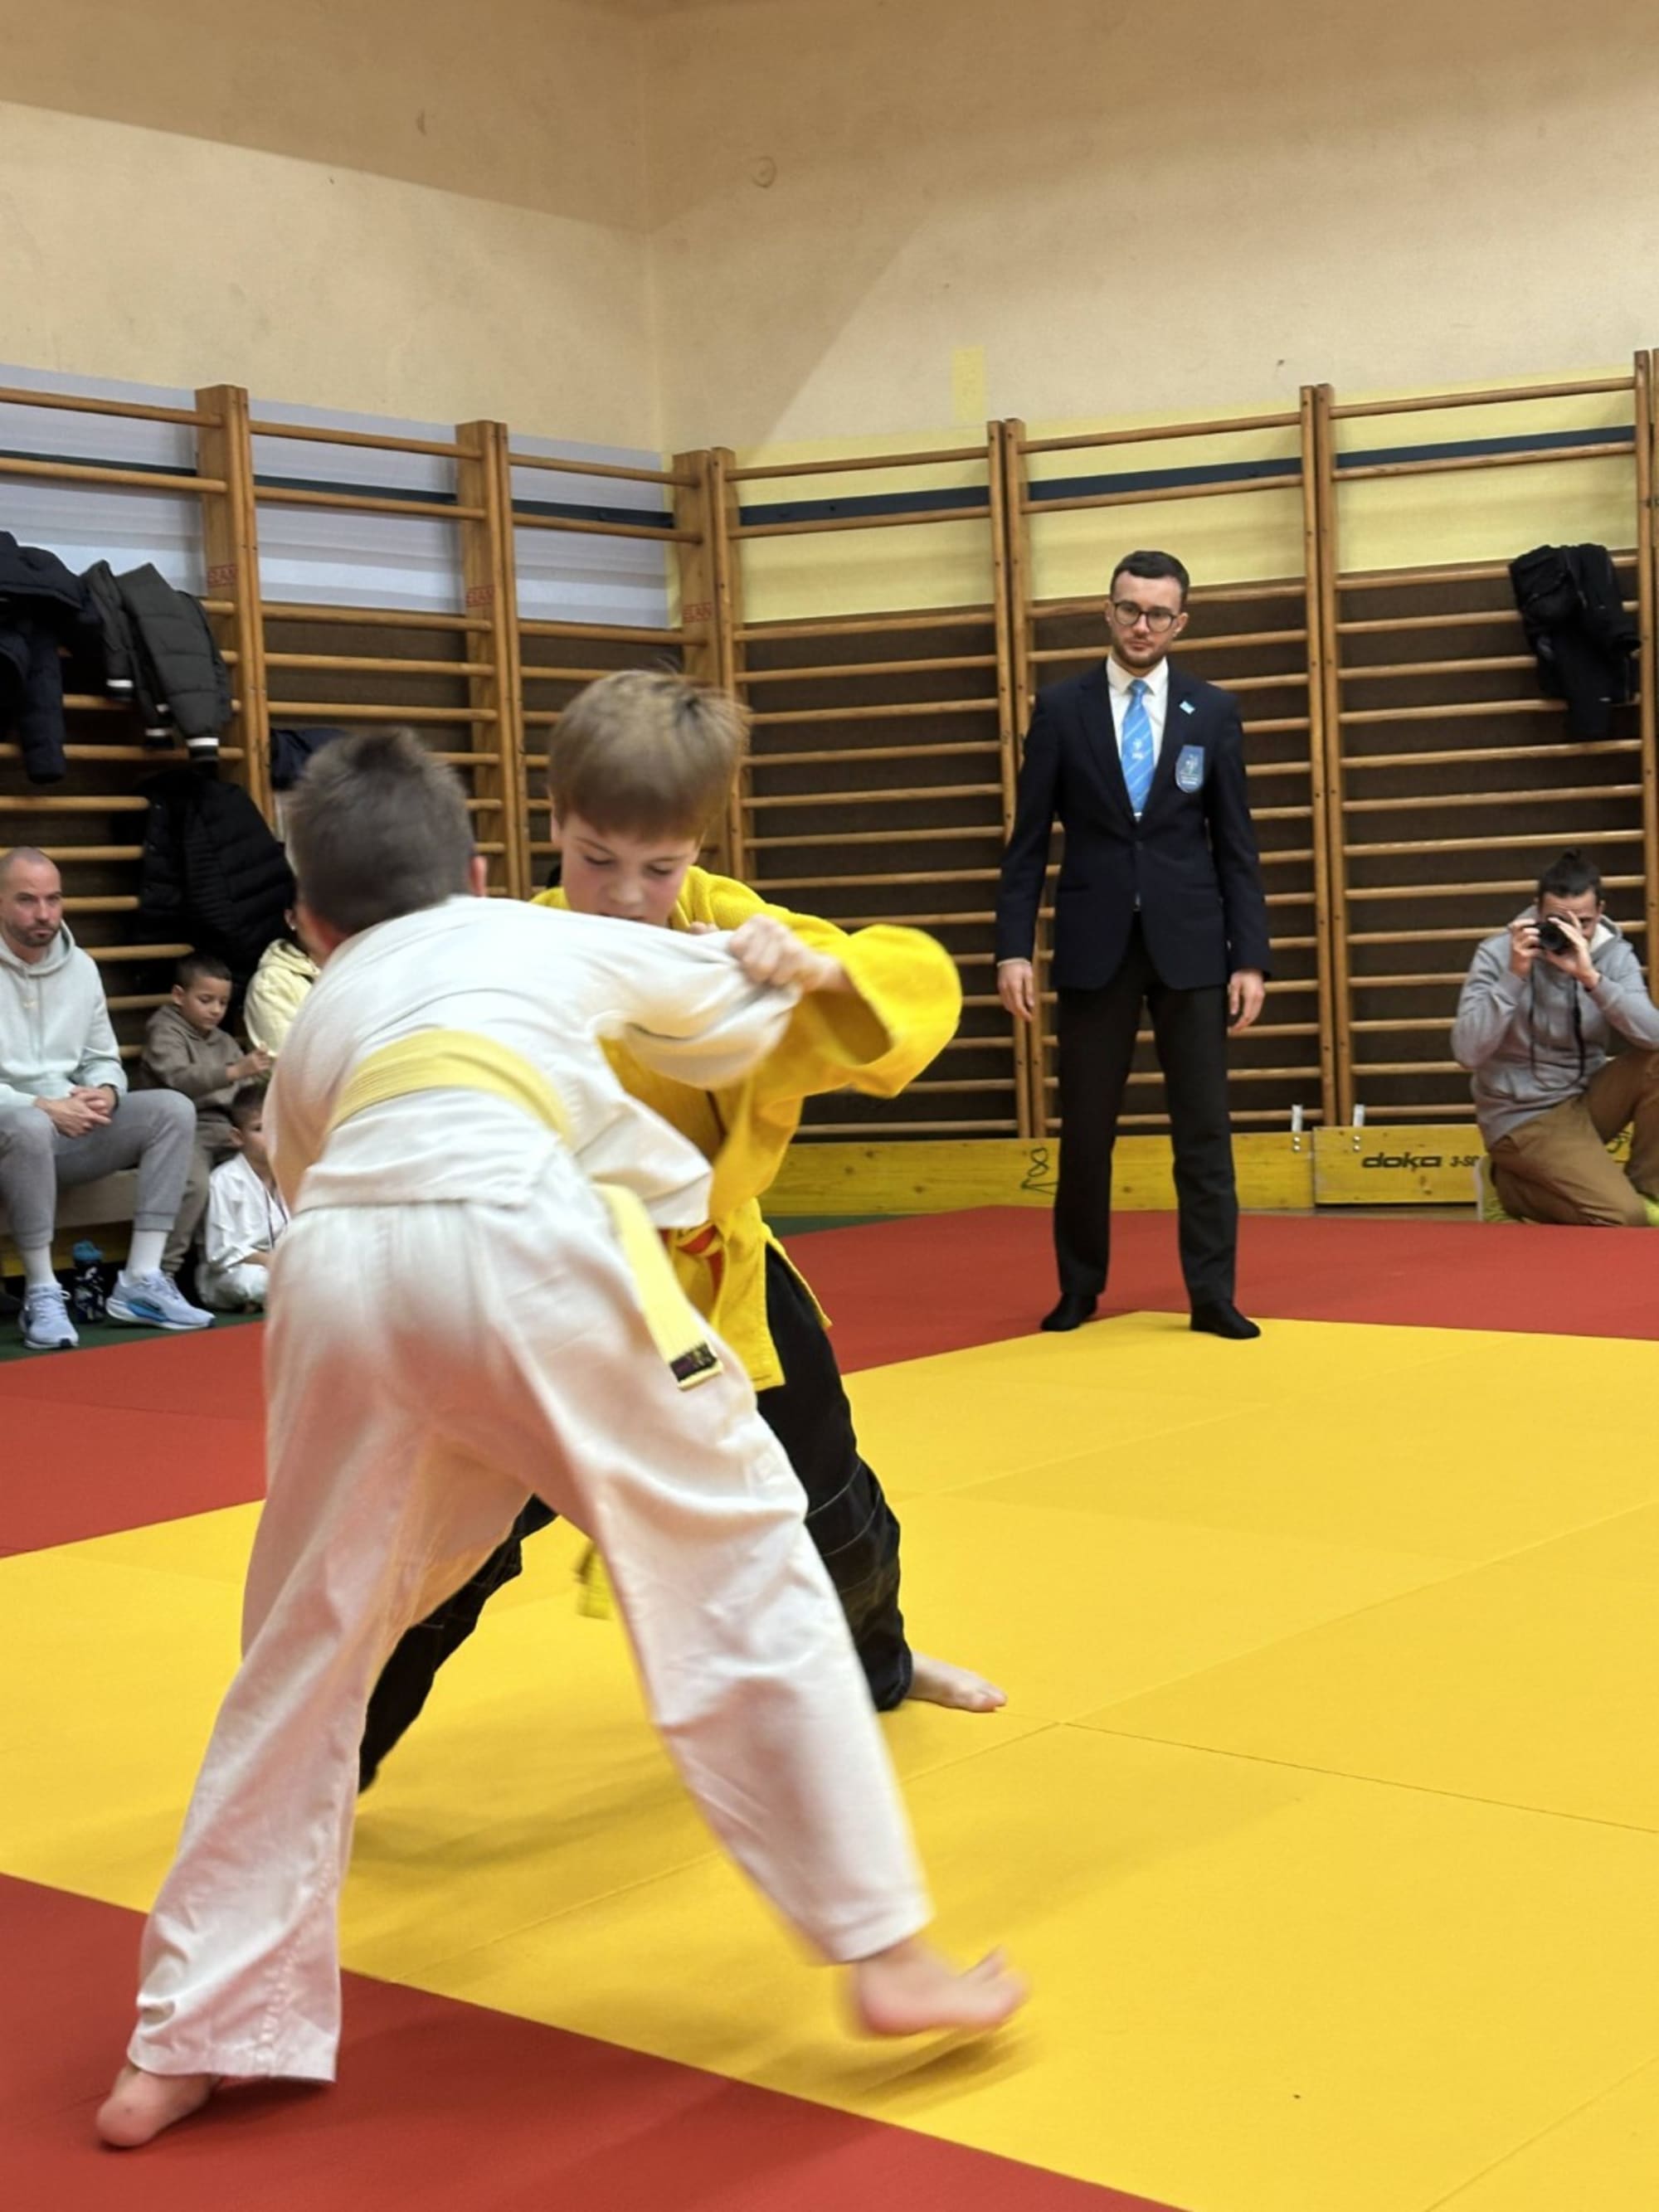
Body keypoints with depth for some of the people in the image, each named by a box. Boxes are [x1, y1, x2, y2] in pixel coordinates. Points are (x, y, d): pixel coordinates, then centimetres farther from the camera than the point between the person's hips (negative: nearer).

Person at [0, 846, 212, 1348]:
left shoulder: (80, 967, 10)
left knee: (173, 1109, -13)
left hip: (72, 1134, 6)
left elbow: (104, 1060, 16)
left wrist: (105, 1093, -8)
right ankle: (41, 1295, -28)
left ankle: (141, 1282, -18)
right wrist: (43, 1107, -24)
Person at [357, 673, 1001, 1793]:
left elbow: (924, 979, -19)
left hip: (721, 1274, 3)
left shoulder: (725, 925, -12)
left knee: (833, 1509, 19)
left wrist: (817, 966, -37)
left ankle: (880, 1661, 51)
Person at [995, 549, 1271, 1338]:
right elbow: (1029, 840, 2)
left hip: (1190, 944, 0)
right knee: (1085, 1127, 6)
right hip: (1094, 943, 0)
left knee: (1204, 1127, 1)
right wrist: (1013, 948, -6)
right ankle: (1079, 1287, 20)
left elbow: (1236, 845, 4)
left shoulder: (1213, 711, 4)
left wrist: (1249, 956, -3)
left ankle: (1212, 1294, 8)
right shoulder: (1061, 707, 3)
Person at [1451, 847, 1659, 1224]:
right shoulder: (1498, 954, -14)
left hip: (1587, 1099, 5)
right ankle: (1512, 1186, 5)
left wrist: (1590, 977, -31)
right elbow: (1467, 1054, -23)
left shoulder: (1615, 955, -4)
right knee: (1624, 1219, -21)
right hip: (1526, 1117, -5)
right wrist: (1514, 976, -28)